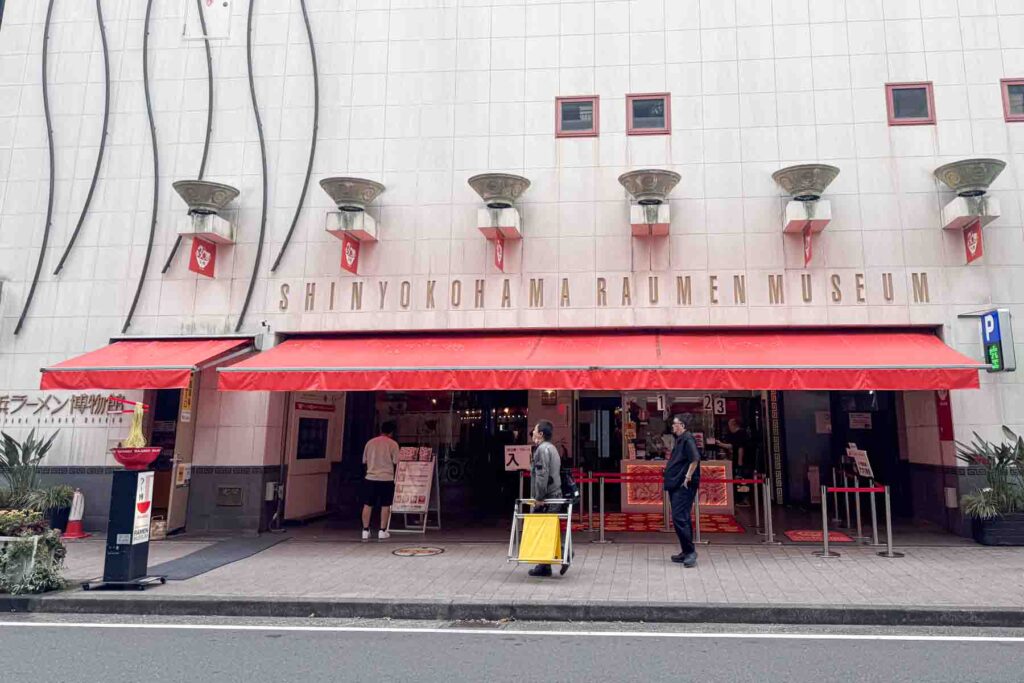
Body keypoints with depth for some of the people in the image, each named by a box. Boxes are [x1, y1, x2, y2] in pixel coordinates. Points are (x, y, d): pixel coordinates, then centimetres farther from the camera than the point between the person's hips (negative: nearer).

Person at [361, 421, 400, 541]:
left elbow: (364, 461, 10)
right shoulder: (393, 444, -4)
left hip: (370, 478, 3)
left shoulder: (370, 442, 5)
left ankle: (365, 531, 10)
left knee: (367, 505, 9)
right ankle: (382, 531, 9)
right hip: (386, 479, -2)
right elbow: (395, 462, -6)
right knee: (385, 506, 7)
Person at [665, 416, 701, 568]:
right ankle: (687, 552, 19)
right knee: (682, 518, 13)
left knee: (679, 518, -14)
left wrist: (688, 477, -20)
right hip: (676, 485, 10)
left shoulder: (687, 439, -11)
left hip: (684, 486, -10)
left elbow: (695, 458, -22)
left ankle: (690, 552, -10)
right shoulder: (679, 440, 19)